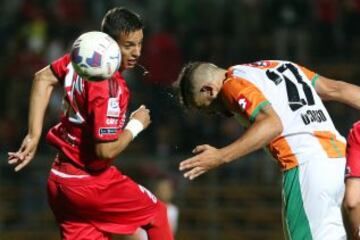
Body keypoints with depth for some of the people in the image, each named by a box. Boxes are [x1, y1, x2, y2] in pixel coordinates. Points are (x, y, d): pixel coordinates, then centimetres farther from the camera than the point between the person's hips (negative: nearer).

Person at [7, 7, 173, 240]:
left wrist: (34, 136, 12)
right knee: (156, 212, 11)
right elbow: (106, 150, -27)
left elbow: (44, 78, 14)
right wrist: (136, 125, -9)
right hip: (89, 183, -8)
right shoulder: (109, 88, -26)